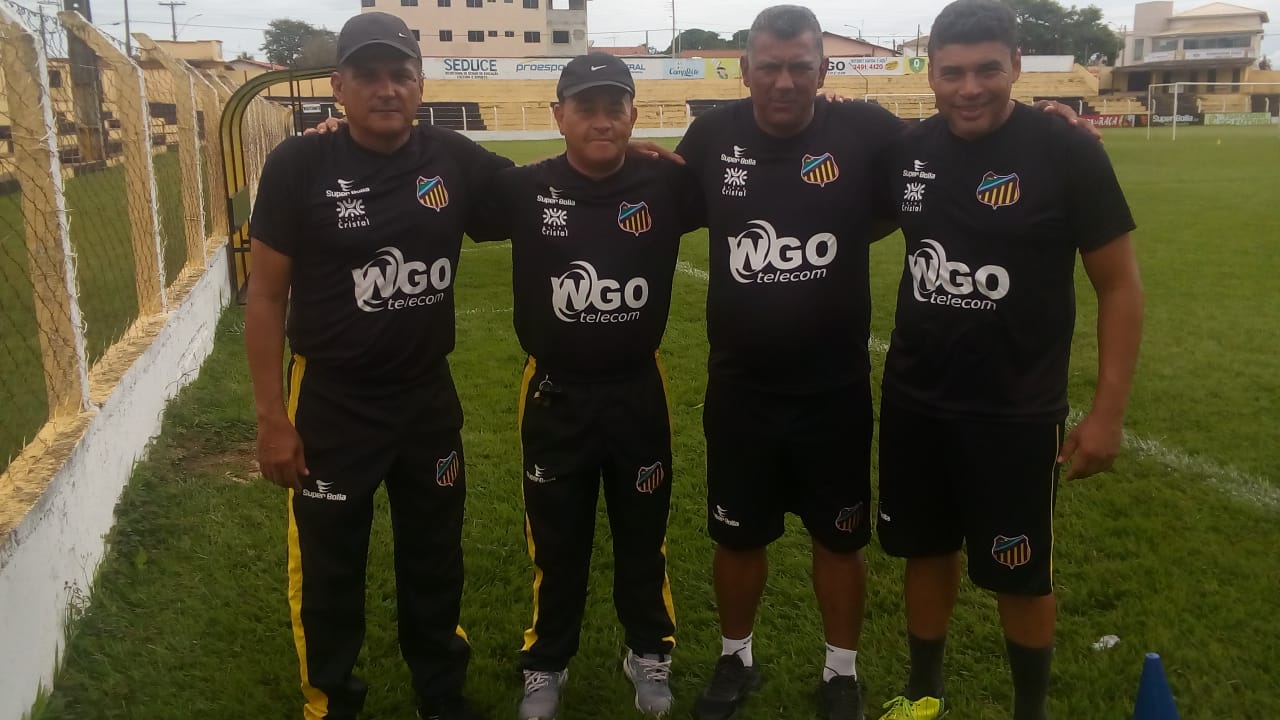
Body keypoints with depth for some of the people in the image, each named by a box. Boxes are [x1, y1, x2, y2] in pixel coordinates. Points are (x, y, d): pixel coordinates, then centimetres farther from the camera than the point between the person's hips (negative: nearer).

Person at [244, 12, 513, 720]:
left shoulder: (454, 159, -5)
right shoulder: (300, 165, -13)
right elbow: (266, 295, -8)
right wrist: (272, 418, -9)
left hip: (429, 400, 3)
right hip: (330, 405, -3)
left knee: (435, 561, 19)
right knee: (329, 571, 13)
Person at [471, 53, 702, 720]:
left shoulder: (664, 185, -8)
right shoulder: (523, 189, -9)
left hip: (638, 391, 1)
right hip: (554, 395, 0)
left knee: (642, 535, 17)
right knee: (556, 540, 15)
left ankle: (649, 653, 40)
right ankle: (546, 664, 37)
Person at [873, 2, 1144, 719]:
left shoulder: (1067, 153, -13)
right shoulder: (910, 151, -1)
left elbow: (1121, 287, -8)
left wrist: (1108, 411, -10)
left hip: (1017, 414, -3)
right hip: (914, 404, 4)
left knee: (1021, 576, 10)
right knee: (927, 552, 17)